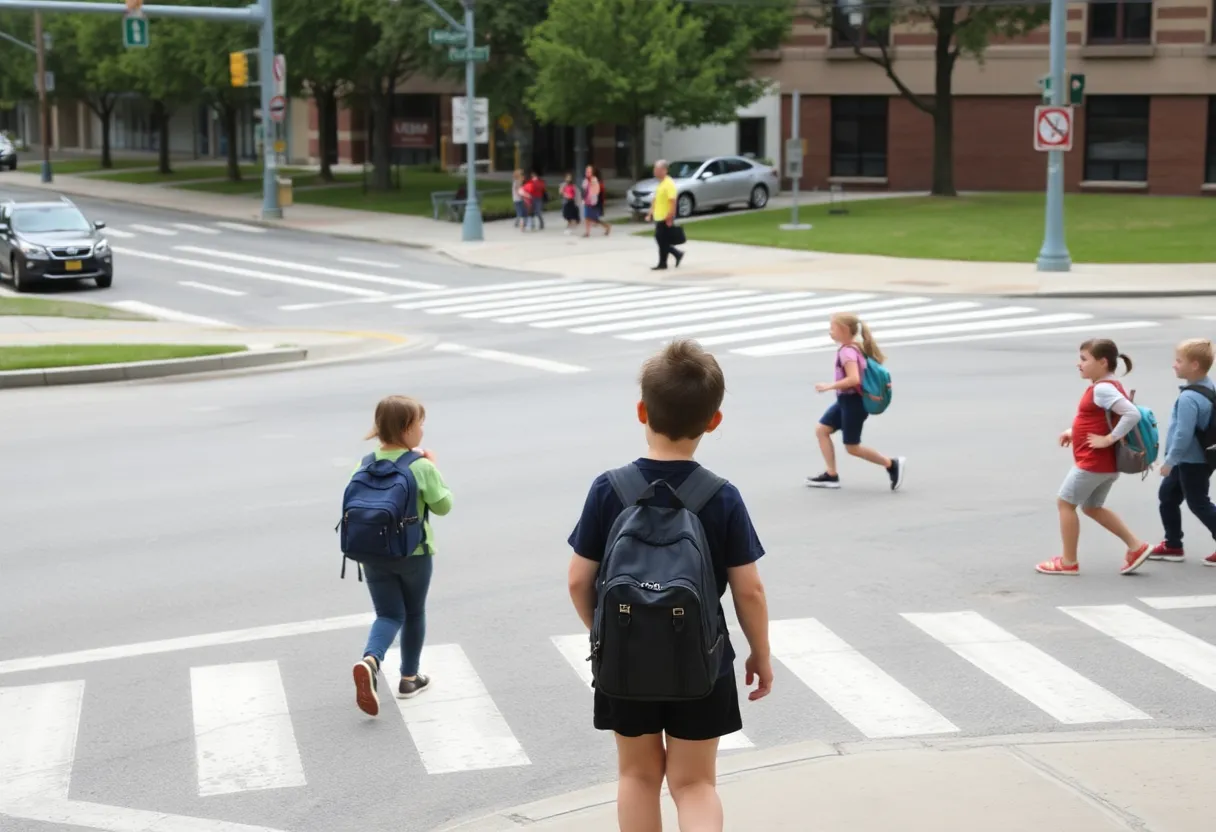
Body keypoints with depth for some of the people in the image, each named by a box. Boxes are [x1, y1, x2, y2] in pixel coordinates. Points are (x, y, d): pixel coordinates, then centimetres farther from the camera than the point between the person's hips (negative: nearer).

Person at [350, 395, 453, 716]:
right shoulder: (422, 467, -15)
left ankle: (370, 660, -22)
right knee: (414, 614, 17)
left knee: (389, 615, 8)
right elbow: (443, 506, -6)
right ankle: (409, 678, 26)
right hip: (414, 553, -3)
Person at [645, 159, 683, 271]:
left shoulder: (669, 184, -17)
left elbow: (673, 201, -23)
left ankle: (662, 264, 7)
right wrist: (650, 214, 18)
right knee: (660, 240, 12)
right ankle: (678, 254, 23)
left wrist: (670, 217, -25)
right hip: (659, 217, 10)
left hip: (665, 218, -10)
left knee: (663, 241, -2)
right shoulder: (660, 183, 13)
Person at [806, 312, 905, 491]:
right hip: (845, 400, 10)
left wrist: (829, 386, -25)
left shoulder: (847, 352, -22)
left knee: (852, 448, 0)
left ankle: (892, 464, 9)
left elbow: (854, 379, -33)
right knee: (821, 429, 9)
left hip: (853, 402, -10)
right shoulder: (856, 347, 7)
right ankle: (831, 475, 11)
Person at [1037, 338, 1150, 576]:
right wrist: (1073, 432, 10)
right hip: (1106, 464, 10)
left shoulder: (1102, 389, -21)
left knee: (1064, 502, 3)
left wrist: (1109, 439, -26)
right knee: (1092, 507, 21)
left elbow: (1132, 414, -33)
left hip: (1093, 463, -10)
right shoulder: (1105, 386, 10)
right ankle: (1136, 547, 17)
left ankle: (1068, 562, 11)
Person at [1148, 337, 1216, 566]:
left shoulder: (1189, 398, -27)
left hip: (1192, 462, -10)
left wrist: (1169, 461, -16)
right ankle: (1173, 545, 27)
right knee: (1167, 496, 19)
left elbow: (1183, 434, -28)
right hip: (1196, 459, 10)